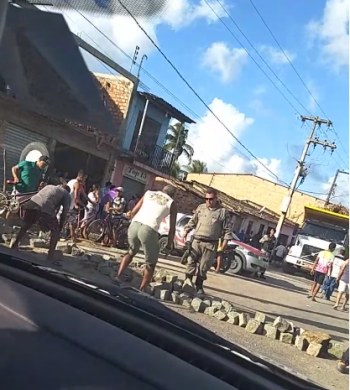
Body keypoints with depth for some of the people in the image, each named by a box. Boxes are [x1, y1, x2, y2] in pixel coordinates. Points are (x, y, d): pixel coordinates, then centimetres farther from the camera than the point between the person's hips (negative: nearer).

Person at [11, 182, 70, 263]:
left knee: (26, 225, 30)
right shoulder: (66, 194, 24)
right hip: (45, 208, -5)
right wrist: (60, 227, 26)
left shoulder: (49, 186, 40)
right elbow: (64, 213, 16)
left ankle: (14, 245, 44)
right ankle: (50, 257, 7)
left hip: (31, 204, 5)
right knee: (56, 231, 12)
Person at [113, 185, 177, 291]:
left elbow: (133, 213, 21)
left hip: (134, 225, 4)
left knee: (131, 252, 32)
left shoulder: (148, 193, 24)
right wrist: (169, 244, 24)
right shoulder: (171, 203, 15)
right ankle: (141, 290, 15)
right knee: (151, 264, 16)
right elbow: (172, 228, 12)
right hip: (149, 230, -4)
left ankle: (118, 277, 21)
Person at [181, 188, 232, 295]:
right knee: (191, 261, -1)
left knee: (204, 266, 2)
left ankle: (199, 286, 14)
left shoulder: (223, 212, -1)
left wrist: (225, 241, -8)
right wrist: (186, 231, 10)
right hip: (197, 241, 3)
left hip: (211, 244, -3)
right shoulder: (200, 208, 10)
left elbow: (227, 229, 0)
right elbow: (192, 221, 17)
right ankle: (188, 280, 5)